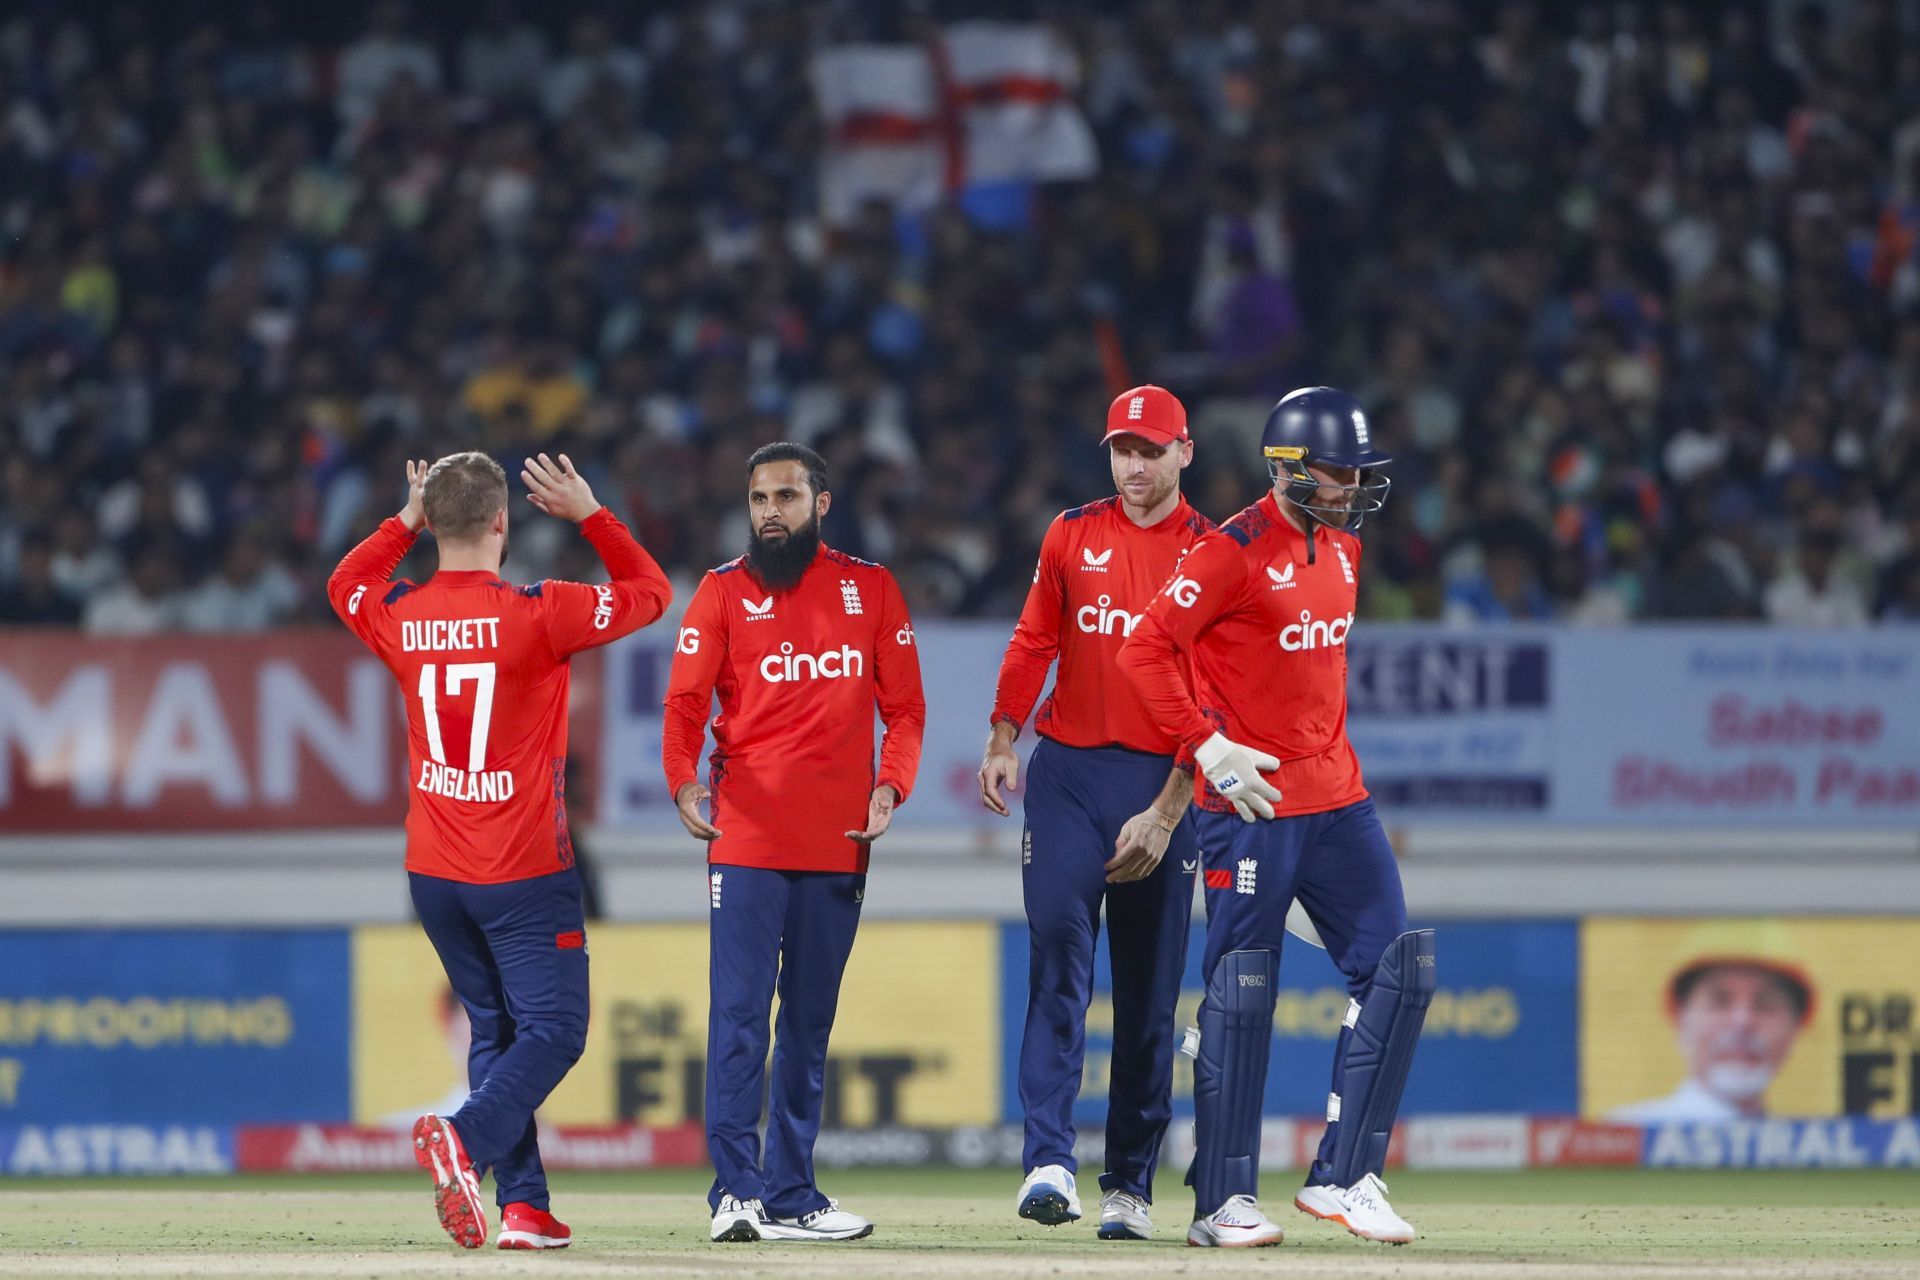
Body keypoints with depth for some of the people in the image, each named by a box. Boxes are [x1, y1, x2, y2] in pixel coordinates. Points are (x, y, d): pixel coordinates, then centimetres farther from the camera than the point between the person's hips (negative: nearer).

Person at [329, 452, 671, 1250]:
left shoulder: (399, 618, -1)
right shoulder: (538, 614, -14)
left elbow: (345, 586, 24)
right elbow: (650, 593, 0)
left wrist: (406, 522, 21)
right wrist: (589, 515, 5)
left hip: (434, 875, 5)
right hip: (525, 874, -5)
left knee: (495, 1029, 15)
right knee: (553, 1030, -3)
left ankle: (523, 1207, 9)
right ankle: (466, 1139, -29)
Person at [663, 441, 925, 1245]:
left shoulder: (871, 590, 10)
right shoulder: (724, 592, 4)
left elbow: (904, 706, 10)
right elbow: (685, 703, -2)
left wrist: (890, 786, -7)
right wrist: (683, 784, -20)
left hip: (839, 844, 3)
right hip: (746, 838, -3)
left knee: (810, 1023, 8)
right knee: (739, 1013, -10)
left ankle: (790, 1196, 13)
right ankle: (737, 1190, -13)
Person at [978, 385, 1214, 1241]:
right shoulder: (1071, 536, 9)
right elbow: (1034, 643, 13)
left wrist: (1167, 811, -12)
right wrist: (1002, 742, -1)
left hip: (1162, 783, -1)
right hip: (1067, 769, 1)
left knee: (1149, 989, 3)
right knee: (1059, 954, -13)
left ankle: (1130, 1185, 10)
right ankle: (1049, 1162, -19)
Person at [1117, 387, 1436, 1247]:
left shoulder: (1343, 549, 12)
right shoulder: (1236, 551, -13)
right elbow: (1147, 647, -16)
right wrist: (1208, 747, -20)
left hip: (1335, 799, 8)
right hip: (1249, 803, -8)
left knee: (1398, 971, 1)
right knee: (1241, 993, -4)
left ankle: (1343, 1176, 7)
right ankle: (1224, 1201, 2)